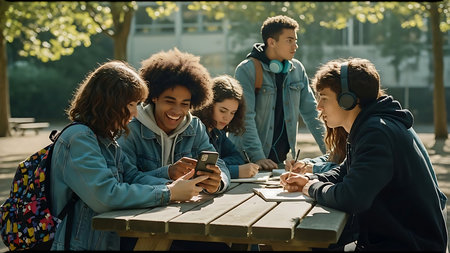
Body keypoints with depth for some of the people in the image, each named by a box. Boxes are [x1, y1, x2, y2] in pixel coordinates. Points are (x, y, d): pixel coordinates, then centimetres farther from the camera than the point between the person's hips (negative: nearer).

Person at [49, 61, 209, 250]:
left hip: (110, 240, 8)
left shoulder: (105, 139, 13)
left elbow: (132, 176, 7)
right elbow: (105, 196, -26)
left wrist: (172, 185, -11)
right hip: (83, 244, -8)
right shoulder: (78, 138, -17)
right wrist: (169, 193, -21)